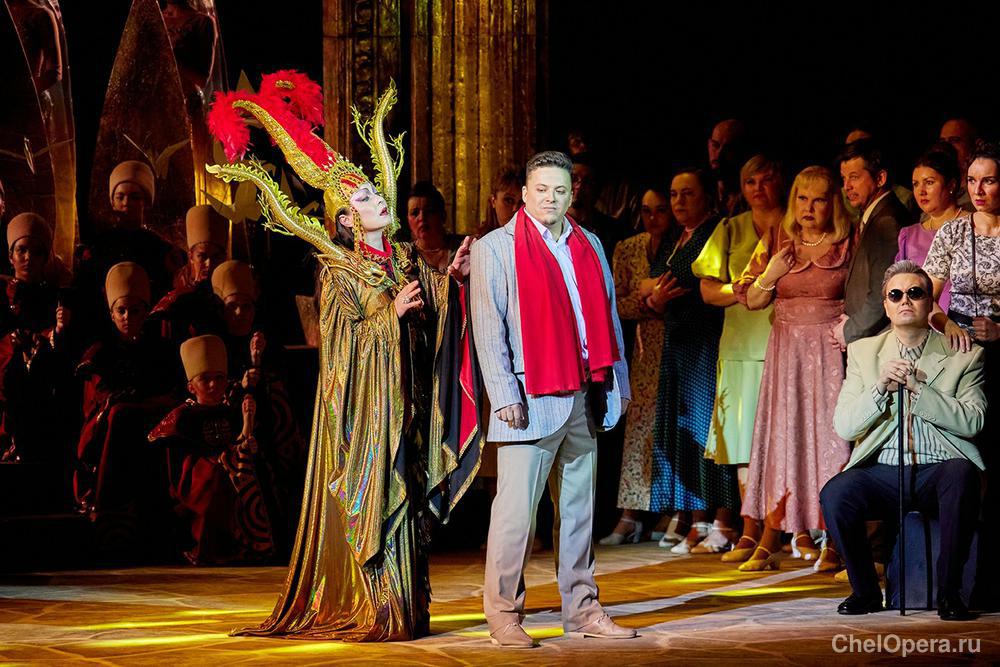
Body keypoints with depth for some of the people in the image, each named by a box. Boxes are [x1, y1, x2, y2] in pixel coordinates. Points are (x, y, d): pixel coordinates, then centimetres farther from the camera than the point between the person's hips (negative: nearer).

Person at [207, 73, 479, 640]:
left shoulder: (406, 259, 12)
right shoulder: (338, 270, -4)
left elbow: (430, 318, 8)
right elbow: (344, 337, -11)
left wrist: (452, 278, -5)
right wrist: (390, 313, -19)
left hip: (404, 396, 6)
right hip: (363, 397, -6)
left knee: (403, 493, 7)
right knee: (367, 495, -6)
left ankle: (405, 607, 12)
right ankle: (368, 611, -2)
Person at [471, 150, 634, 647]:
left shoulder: (588, 245, 15)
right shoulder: (495, 248, 0)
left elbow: (607, 316, 18)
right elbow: (487, 328, -5)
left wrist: (618, 382, 13)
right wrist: (504, 395, -12)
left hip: (584, 398, 5)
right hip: (531, 399, -5)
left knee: (580, 507, 9)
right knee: (516, 508, -7)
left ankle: (582, 610, 15)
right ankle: (504, 615, 0)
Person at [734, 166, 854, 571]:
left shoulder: (850, 244, 2)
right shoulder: (776, 241, 9)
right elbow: (751, 301, 10)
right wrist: (771, 274, -6)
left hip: (833, 351, -2)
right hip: (787, 351, 2)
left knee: (830, 440, -5)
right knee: (782, 439, 1)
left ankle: (832, 543, -1)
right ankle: (769, 543, 2)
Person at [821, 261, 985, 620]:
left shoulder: (963, 355, 8)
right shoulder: (863, 351, 14)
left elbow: (972, 421, -6)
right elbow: (844, 426, 5)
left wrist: (917, 389, -13)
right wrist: (880, 388, -12)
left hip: (938, 471, -2)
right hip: (882, 471, 2)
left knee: (961, 473, -36)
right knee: (835, 493, -28)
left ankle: (949, 591, -22)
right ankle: (865, 590, -5)